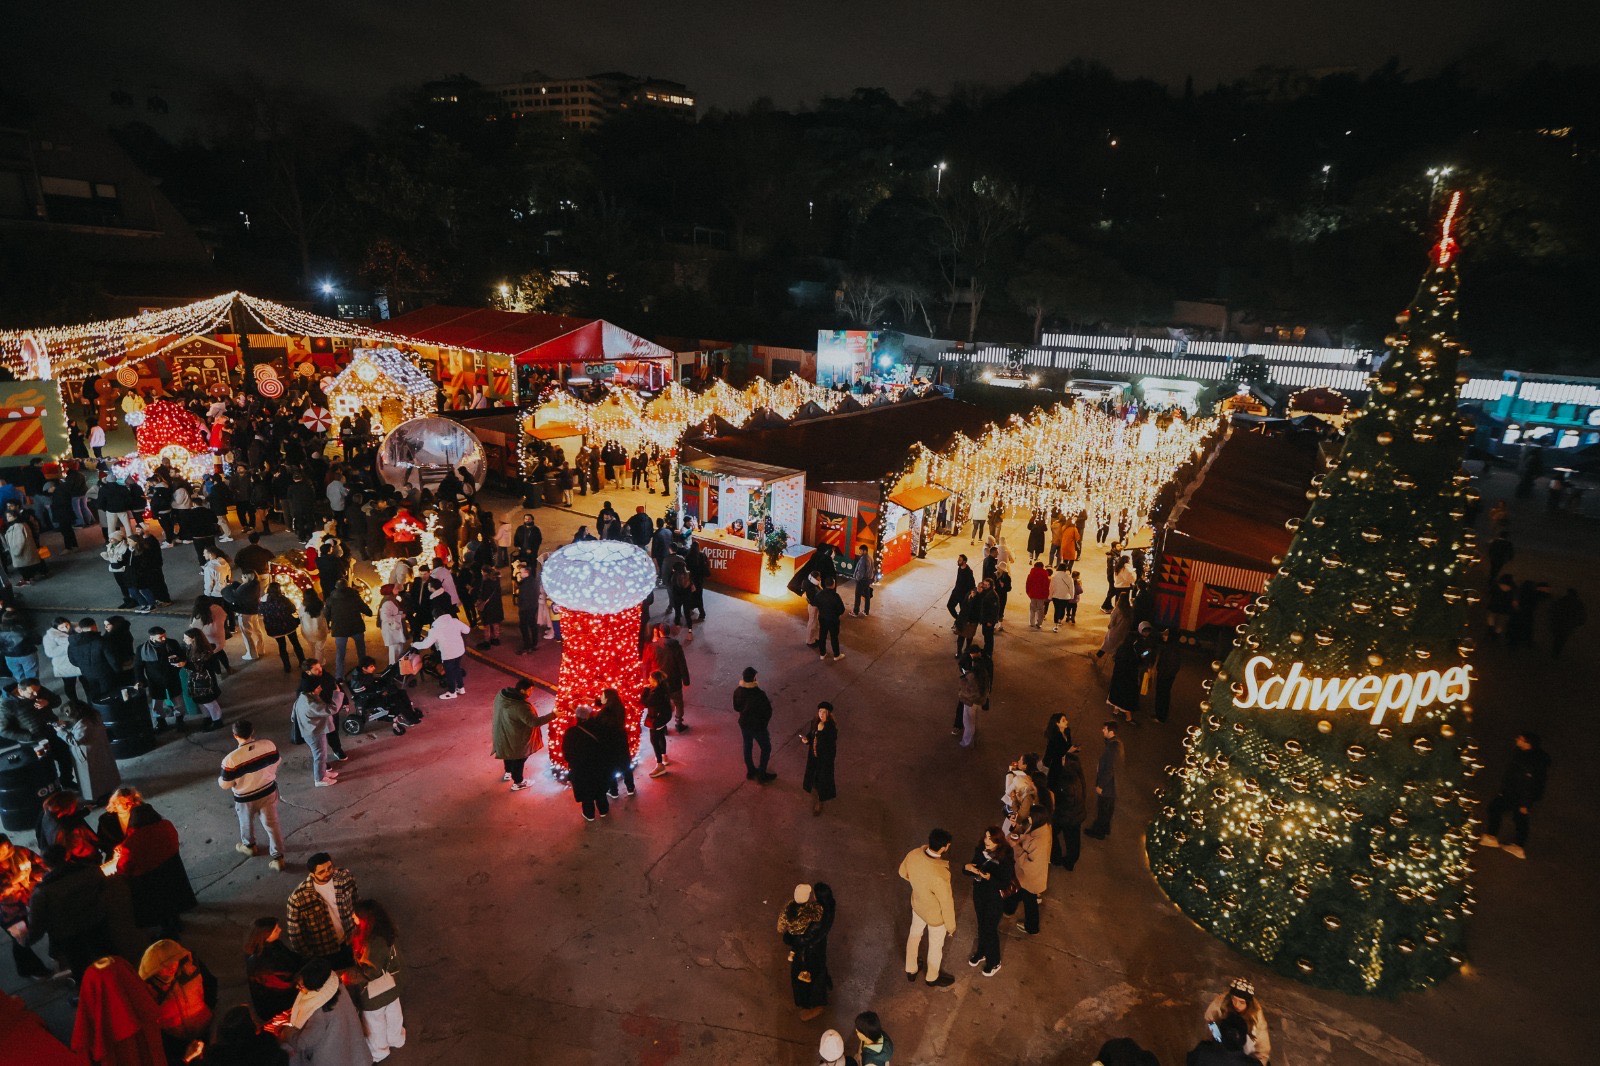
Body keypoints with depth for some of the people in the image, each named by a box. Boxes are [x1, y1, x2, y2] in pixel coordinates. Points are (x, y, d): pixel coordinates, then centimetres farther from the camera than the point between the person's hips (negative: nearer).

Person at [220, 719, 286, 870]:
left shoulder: (231, 759, -29)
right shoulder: (269, 745, -19)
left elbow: (225, 785, -15)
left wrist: (220, 778, 7)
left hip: (245, 798, -2)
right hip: (269, 791, 2)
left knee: (246, 823, 28)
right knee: (272, 824, 16)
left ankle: (249, 846, 53)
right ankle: (278, 857, 23)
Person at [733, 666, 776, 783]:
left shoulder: (737, 692, -11)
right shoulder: (759, 694, -29)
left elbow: (736, 707, 3)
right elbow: (767, 711, -19)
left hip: (744, 724, 6)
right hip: (758, 725, -6)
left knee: (747, 747, 23)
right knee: (766, 748, 14)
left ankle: (750, 771, 39)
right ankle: (762, 775, 20)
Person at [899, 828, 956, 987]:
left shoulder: (913, 854, -26)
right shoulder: (940, 876, -43)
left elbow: (903, 873, -4)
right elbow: (947, 905, -26)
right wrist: (951, 926, -8)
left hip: (918, 903, 5)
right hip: (936, 914, -5)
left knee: (914, 935, 31)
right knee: (936, 946, 24)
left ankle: (910, 970, 55)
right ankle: (933, 978, 52)